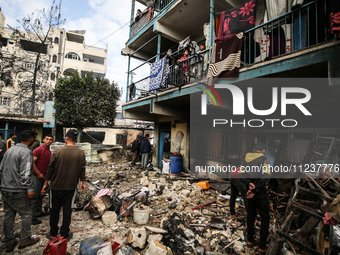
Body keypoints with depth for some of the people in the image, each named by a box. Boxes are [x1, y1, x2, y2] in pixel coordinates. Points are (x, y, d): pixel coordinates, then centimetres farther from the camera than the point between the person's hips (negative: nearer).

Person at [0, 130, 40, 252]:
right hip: (17, 191, -8)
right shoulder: (26, 152, -17)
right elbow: (25, 174, -23)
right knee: (26, 214, 8)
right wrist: (30, 189, -19)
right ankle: (25, 240, 19)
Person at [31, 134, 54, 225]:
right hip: (37, 176, -8)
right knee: (35, 197, -3)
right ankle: (32, 217, 6)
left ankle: (39, 212, 31)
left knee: (40, 196, 18)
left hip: (44, 176, 8)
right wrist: (39, 174, -16)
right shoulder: (38, 150, -13)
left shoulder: (49, 152, 11)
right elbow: (32, 162, -18)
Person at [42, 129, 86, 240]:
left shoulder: (58, 151, -12)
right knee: (67, 210, 12)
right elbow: (82, 170, -1)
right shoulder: (81, 153, -8)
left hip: (56, 186, 0)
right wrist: (83, 182, 12)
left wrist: (45, 183, 6)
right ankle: (64, 234, 23)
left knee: (54, 210, 16)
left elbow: (50, 169, -6)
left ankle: (53, 234, 29)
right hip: (71, 187, 1)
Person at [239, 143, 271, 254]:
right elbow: (265, 177, -19)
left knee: (250, 215, 19)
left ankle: (250, 240, 30)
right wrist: (255, 191, -19)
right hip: (261, 193, -4)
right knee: (265, 218, 10)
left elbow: (241, 174, -2)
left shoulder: (246, 158, 6)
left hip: (249, 191, 5)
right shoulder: (265, 160, -8)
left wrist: (249, 184, -14)